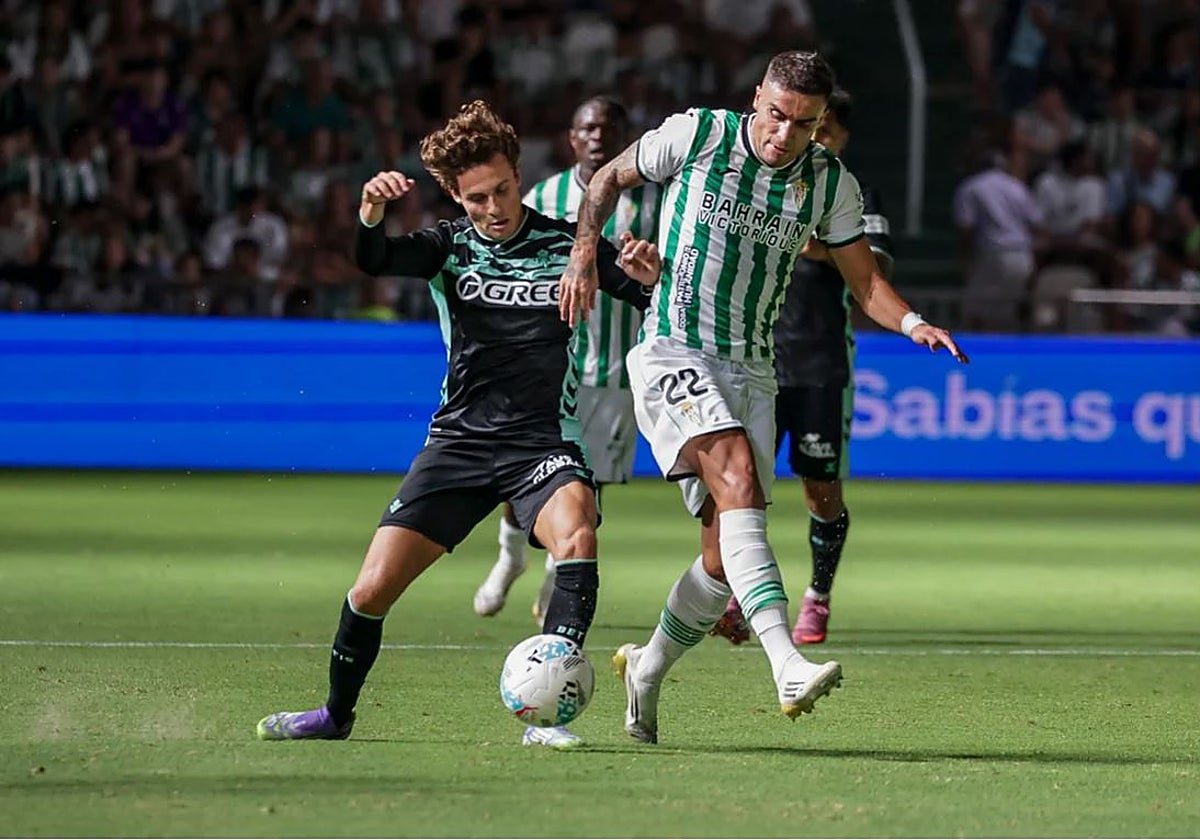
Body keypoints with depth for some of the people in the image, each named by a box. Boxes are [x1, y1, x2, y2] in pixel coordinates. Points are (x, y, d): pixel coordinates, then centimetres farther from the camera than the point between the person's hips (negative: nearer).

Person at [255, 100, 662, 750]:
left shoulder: (567, 246, 1)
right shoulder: (450, 246, 4)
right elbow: (374, 262, -15)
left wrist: (651, 277, -24)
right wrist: (369, 216, -38)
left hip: (542, 445, -2)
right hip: (460, 440, 2)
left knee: (576, 534, -34)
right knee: (372, 589, -4)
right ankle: (337, 712, 23)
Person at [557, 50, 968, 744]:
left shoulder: (831, 183, 2)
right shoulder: (695, 136, -7)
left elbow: (864, 279, 9)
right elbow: (611, 177, 9)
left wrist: (912, 322, -11)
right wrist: (585, 252, -4)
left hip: (752, 370, 5)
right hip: (672, 350, -5)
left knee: (726, 556, 1)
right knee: (737, 476, -29)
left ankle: (648, 669, 28)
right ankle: (789, 665, -43)